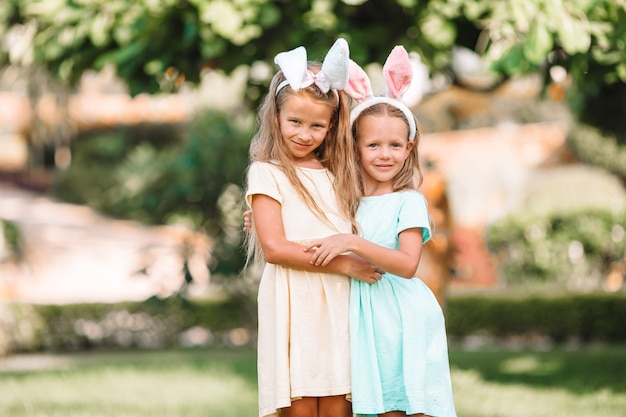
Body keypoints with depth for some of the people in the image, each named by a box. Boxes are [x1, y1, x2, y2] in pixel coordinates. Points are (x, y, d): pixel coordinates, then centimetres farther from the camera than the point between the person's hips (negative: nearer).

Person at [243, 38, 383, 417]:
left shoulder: (337, 175, 17)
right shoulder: (267, 173, 1)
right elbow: (274, 248, -9)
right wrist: (344, 263, -11)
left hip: (338, 303, 5)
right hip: (294, 302, -4)